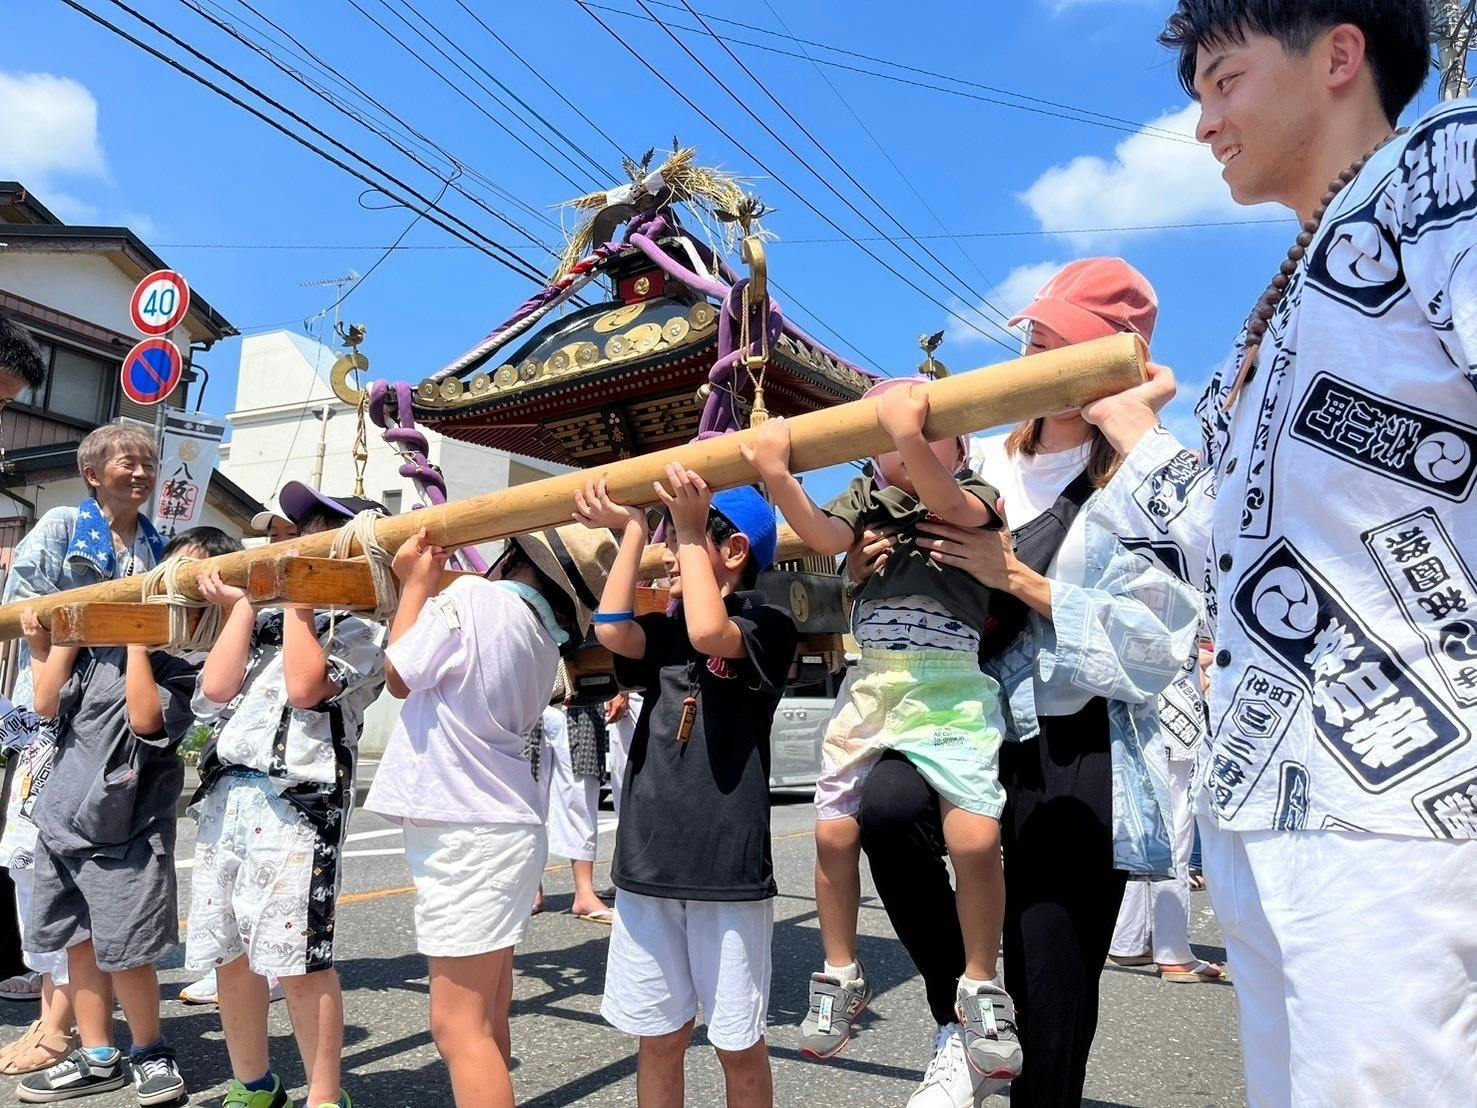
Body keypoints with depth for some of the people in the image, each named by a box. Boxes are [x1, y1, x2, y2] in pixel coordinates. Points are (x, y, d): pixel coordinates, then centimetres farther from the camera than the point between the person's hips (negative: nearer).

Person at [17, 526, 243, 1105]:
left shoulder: (197, 657, -10)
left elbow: (146, 719, -22)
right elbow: (48, 705, 7)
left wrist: (139, 639, -19)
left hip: (125, 828, -6)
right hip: (64, 814, 6)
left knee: (124, 952, -1)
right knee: (79, 942, 15)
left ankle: (150, 1051, 23)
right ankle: (97, 1058, 30)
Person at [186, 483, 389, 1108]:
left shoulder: (362, 630, 0)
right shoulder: (270, 621, 19)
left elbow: (305, 687, -16)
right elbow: (216, 688, 7)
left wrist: (296, 598, -9)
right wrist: (243, 604, 10)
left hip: (295, 804, -7)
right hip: (225, 796, 7)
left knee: (298, 963, -5)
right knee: (228, 957, 14)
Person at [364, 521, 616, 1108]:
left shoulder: (473, 597, -16)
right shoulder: (544, 636, 9)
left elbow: (400, 675, -4)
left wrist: (417, 583, 6)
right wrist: (429, 585, 19)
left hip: (465, 837, -9)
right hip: (501, 827, 9)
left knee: (459, 1026, -3)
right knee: (487, 1021, 17)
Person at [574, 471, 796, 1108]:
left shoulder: (767, 627, -4)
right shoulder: (665, 632, 12)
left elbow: (710, 634, -24)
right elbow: (612, 630, -7)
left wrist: (688, 528, -14)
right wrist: (631, 530, -1)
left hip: (727, 867, -5)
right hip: (646, 863, 5)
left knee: (737, 1042, 9)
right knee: (657, 1037, 14)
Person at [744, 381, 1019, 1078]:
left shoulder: (975, 496, 4)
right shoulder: (866, 498, 12)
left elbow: (947, 504, -20)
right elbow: (825, 537, -8)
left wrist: (912, 437, -39)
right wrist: (778, 478, -26)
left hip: (952, 689, -3)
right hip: (869, 686, 3)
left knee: (975, 838, -15)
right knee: (833, 834, 3)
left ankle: (980, 987, 8)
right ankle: (840, 976, 25)